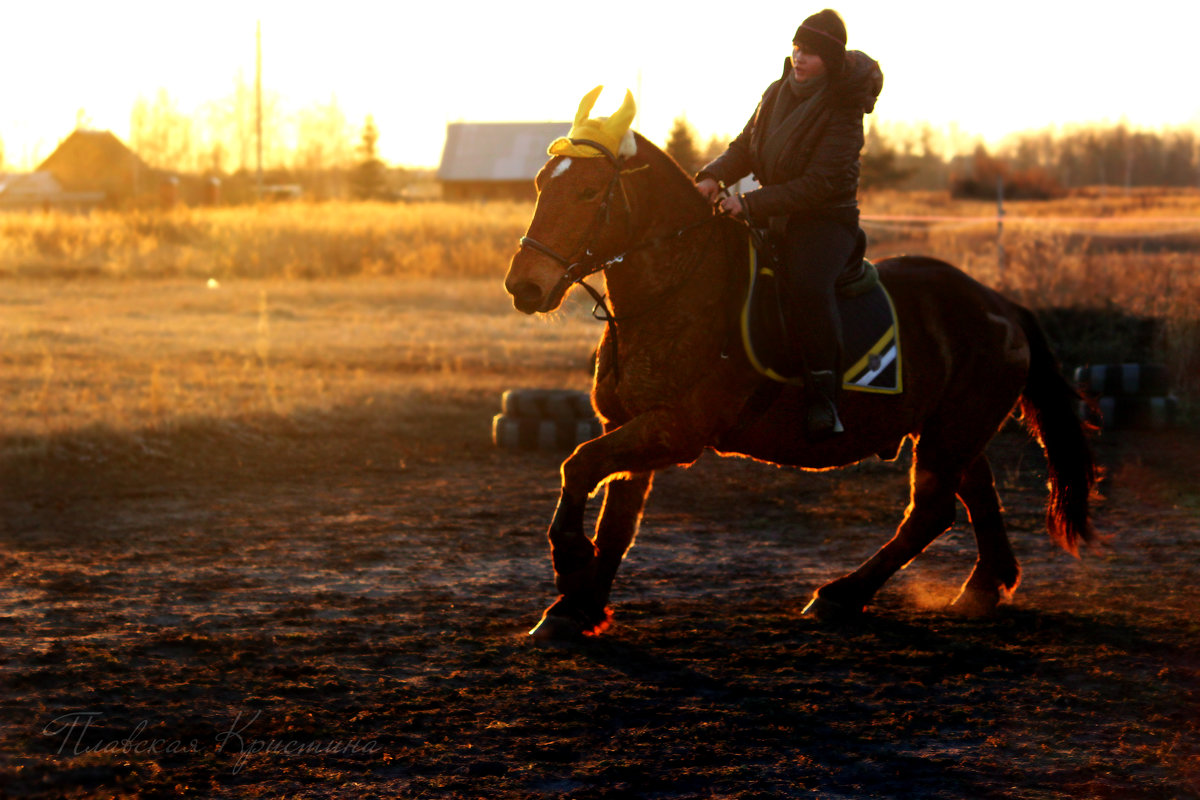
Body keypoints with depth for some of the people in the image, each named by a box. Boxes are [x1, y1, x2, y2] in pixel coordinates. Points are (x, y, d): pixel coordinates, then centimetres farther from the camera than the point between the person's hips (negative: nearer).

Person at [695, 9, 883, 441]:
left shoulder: (842, 115, -17)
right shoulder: (778, 93, 4)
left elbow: (817, 186, -22)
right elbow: (745, 147, 12)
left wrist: (751, 203, -25)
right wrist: (715, 177, -8)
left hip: (827, 220, -8)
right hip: (774, 217, 8)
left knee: (807, 284, -34)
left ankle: (823, 393, -27)